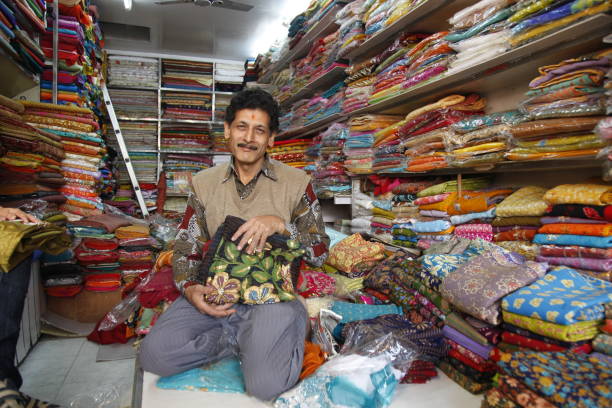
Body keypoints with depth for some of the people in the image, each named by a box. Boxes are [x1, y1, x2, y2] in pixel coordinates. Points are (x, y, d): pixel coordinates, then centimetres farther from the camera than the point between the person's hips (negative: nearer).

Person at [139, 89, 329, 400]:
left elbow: (320, 253, -2)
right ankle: (240, 337, 2)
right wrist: (189, 287, -12)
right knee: (153, 354, -17)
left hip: (272, 297, -3)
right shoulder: (204, 183, 7)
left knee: (266, 384, -25)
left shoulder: (296, 183, -2)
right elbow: (185, 248, 9)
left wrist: (279, 223, -20)